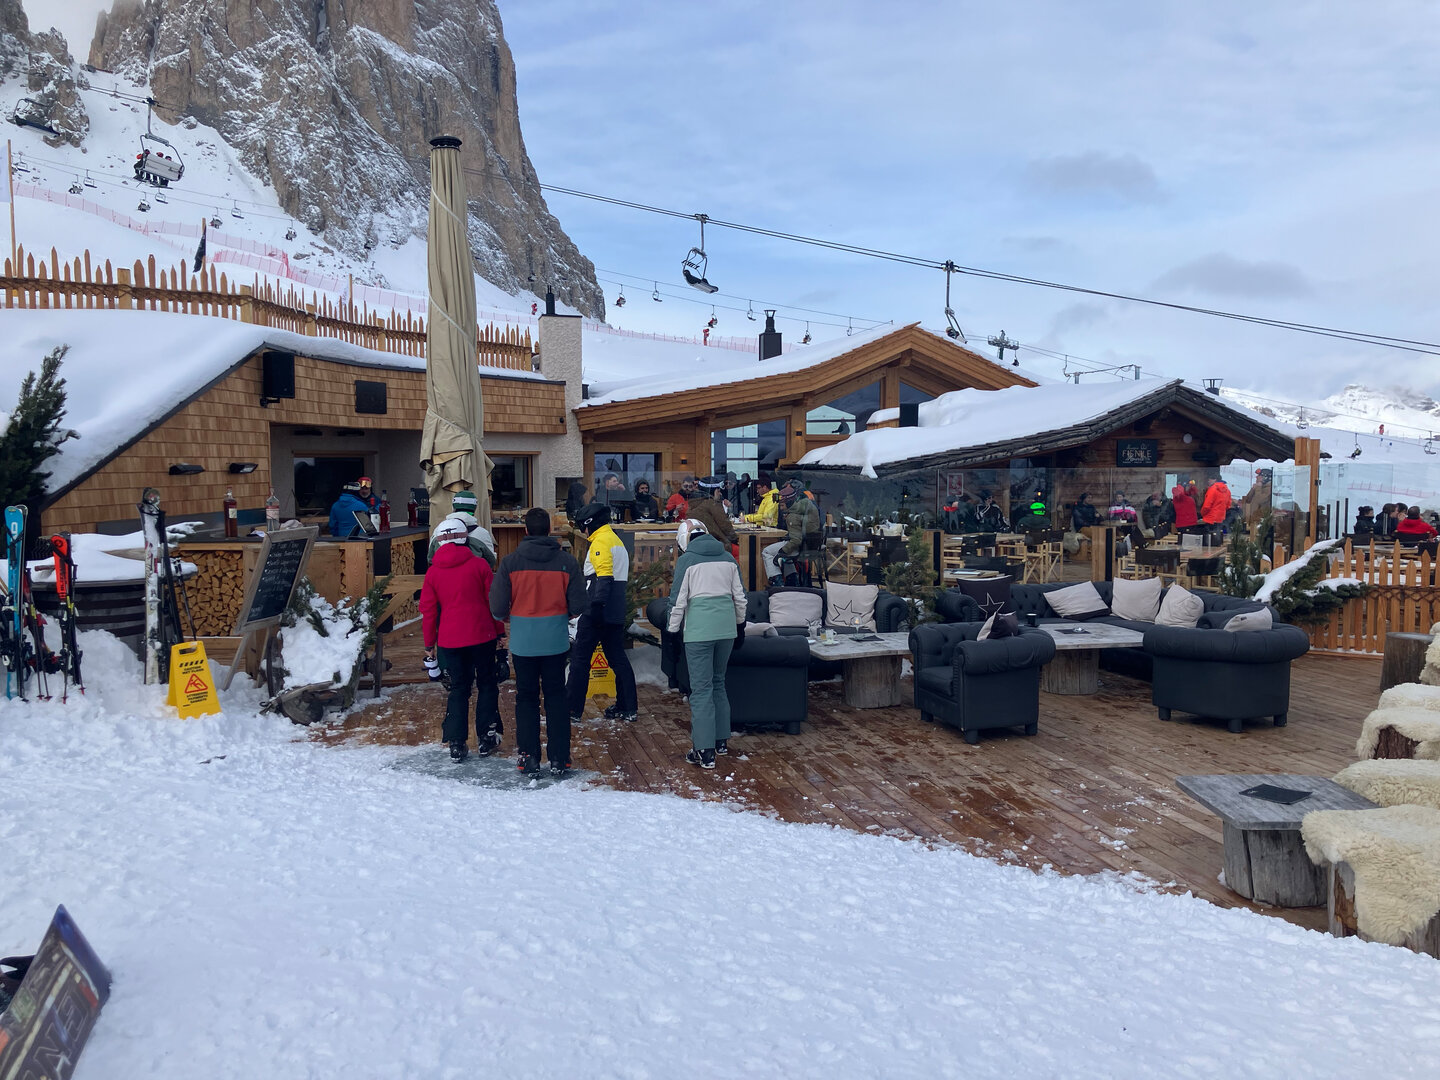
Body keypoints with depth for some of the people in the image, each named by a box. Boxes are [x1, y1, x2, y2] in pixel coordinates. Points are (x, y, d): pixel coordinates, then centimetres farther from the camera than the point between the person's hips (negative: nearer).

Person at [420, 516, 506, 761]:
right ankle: (486, 738, 15)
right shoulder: (479, 565, -6)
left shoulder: (433, 572, 1)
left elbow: (428, 610, 5)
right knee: (486, 685, 13)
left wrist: (429, 644, 13)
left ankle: (456, 745, 10)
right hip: (482, 636, -2)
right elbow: (493, 601, -3)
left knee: (458, 688, 12)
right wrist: (499, 630, 9)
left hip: (450, 640, 2)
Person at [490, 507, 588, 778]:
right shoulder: (566, 560, -6)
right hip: (556, 641, 1)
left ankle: (529, 758, 17)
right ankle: (559, 761, 12)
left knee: (526, 697, 14)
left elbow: (497, 608, -9)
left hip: (522, 642, 0)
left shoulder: (510, 561, -8)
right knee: (556, 697, 11)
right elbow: (578, 606, -5)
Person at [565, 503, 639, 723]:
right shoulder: (617, 540, 19)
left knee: (580, 658, -1)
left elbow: (604, 576, -23)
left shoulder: (601, 541, -10)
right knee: (617, 658, 12)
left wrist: (596, 605, -28)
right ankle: (628, 708, 13)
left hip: (598, 612, -9)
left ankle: (573, 709, 3)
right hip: (615, 612, 9)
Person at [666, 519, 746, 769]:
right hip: (726, 628, 5)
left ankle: (704, 752, -2)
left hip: (699, 630, -5)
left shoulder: (686, 560, -4)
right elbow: (739, 596, 13)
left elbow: (678, 600, -6)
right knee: (718, 682, 19)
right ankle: (721, 740, 26)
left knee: (701, 688, -2)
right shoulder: (728, 557, 10)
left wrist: (672, 631, 4)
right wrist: (740, 625, 24)